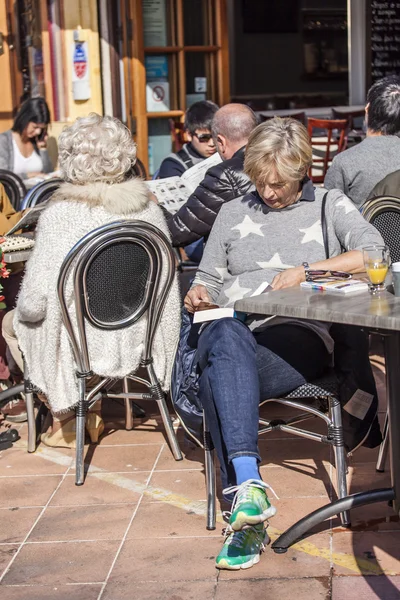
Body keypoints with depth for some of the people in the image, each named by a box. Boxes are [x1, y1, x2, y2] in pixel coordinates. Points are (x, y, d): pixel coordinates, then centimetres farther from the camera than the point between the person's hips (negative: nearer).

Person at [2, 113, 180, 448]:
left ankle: (66, 420, 29)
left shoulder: (60, 216, -21)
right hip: (140, 341, 5)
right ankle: (90, 414, 34)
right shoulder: (149, 209, -8)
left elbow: (34, 305, -20)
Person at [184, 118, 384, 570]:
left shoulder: (329, 205, 18)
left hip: (297, 335, -2)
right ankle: (249, 486, -50)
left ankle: (244, 515, -42)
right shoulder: (232, 213, 28)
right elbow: (207, 282, 27)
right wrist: (197, 295, 3)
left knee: (217, 382, -36)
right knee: (227, 335, -39)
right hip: (229, 333, 2)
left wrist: (307, 269, -7)